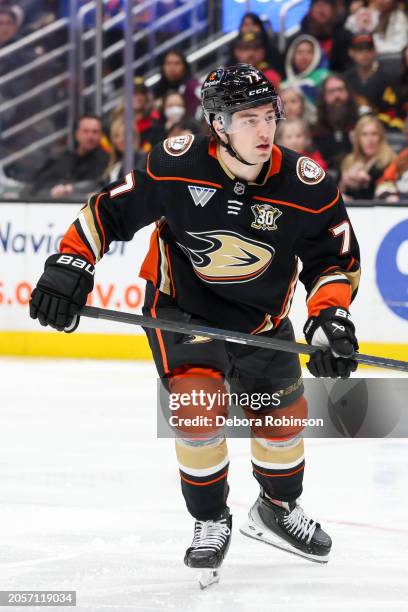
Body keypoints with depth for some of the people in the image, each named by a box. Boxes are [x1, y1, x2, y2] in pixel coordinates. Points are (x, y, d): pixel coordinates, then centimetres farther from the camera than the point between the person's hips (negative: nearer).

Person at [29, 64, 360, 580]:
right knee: (199, 405, -20)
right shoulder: (177, 166, -25)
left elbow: (336, 257, -11)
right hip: (181, 306, -3)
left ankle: (277, 509, 39)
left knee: (283, 415, 10)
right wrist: (69, 266, -21)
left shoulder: (305, 186, -20)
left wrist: (330, 316, -26)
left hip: (262, 319, 3)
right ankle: (211, 521, 2)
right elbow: (111, 211, -13)